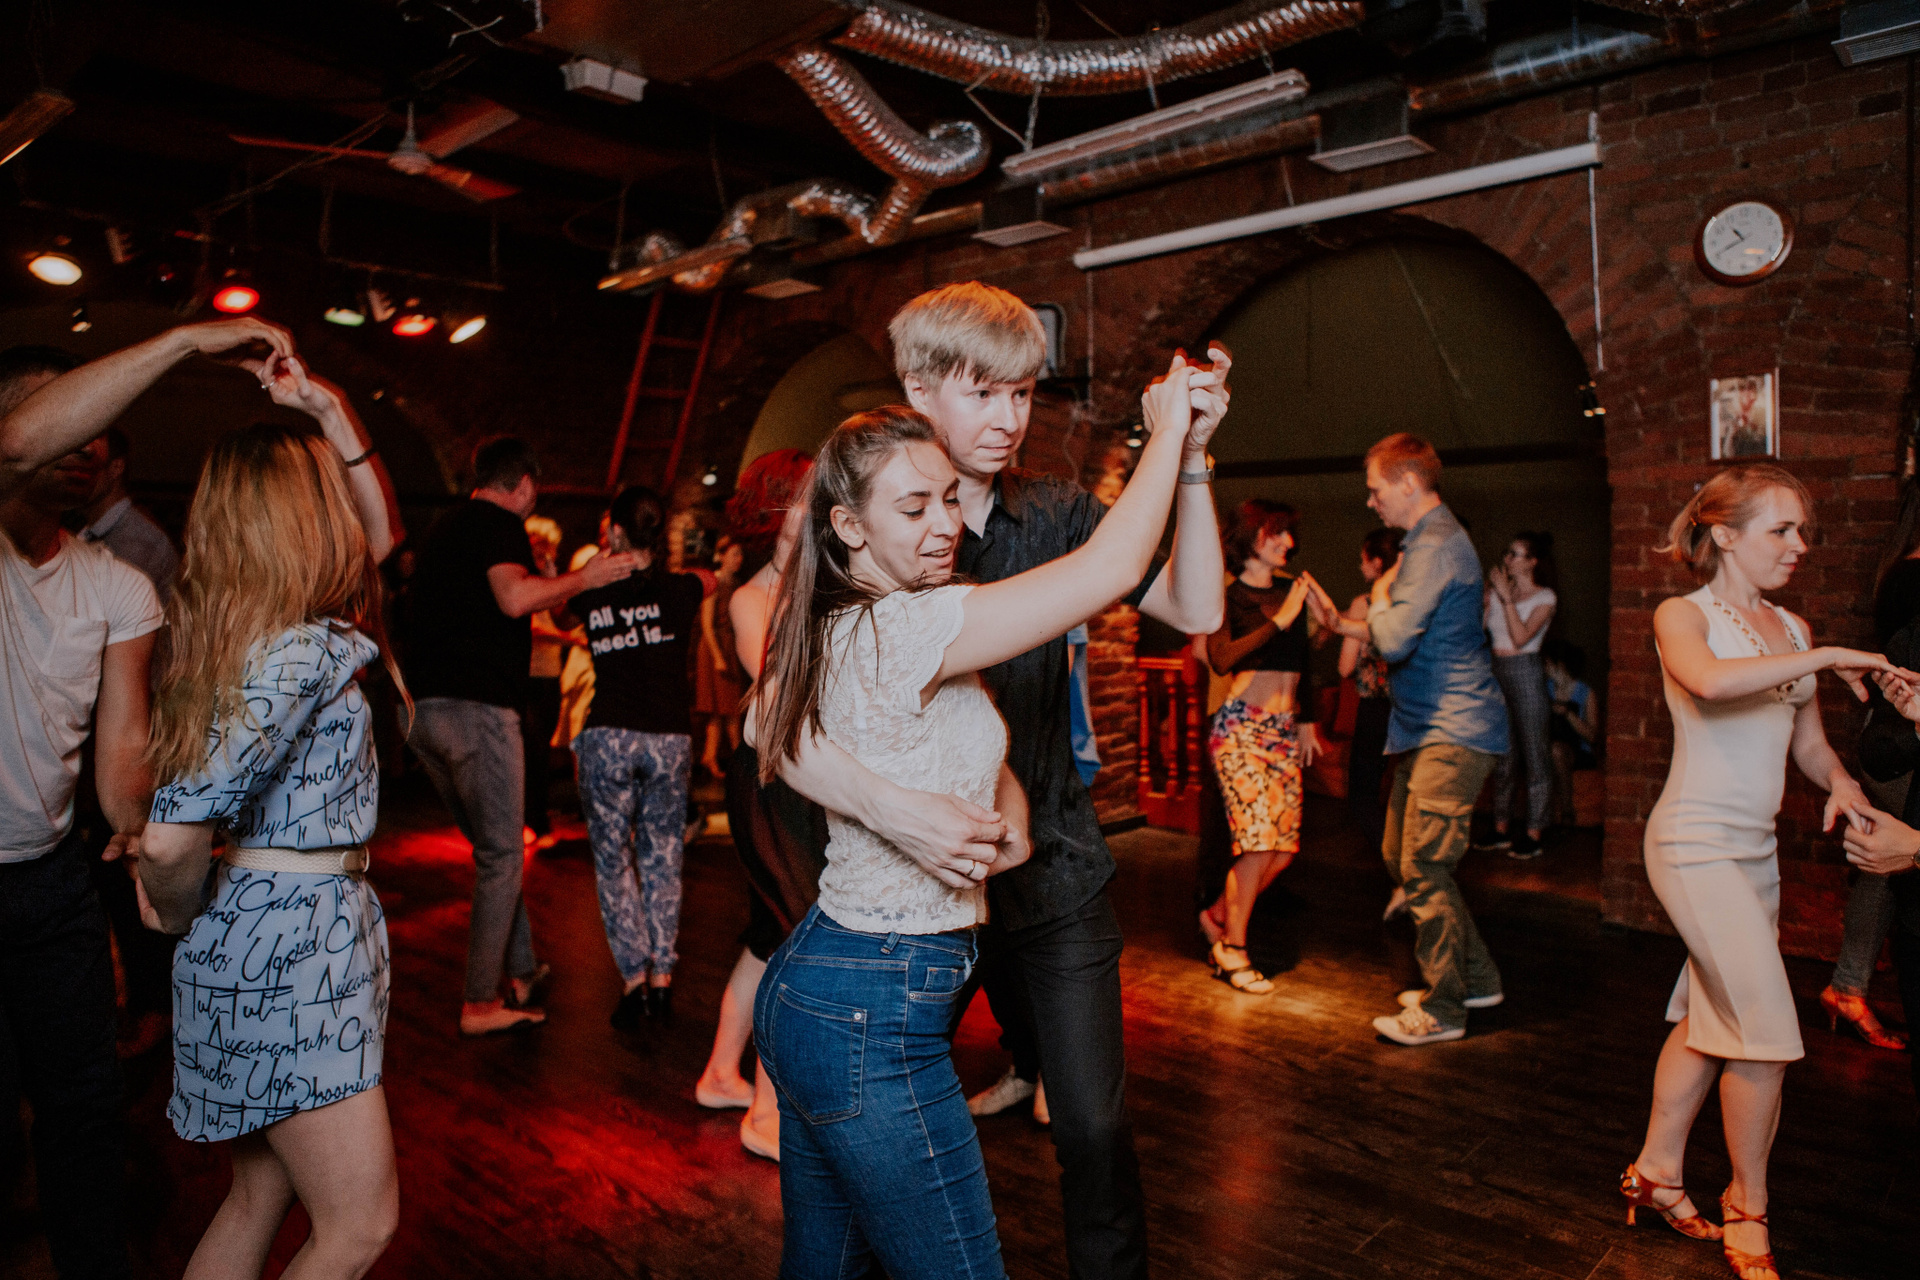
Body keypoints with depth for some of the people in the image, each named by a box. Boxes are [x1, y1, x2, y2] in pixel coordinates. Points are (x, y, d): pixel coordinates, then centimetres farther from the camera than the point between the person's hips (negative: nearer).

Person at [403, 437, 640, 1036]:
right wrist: (584, 578, -9)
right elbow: (515, 596, -24)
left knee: (492, 848, 18)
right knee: (502, 857, 1)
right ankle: (481, 1004, 5)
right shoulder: (499, 523, -5)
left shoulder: (444, 528, 22)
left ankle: (520, 970, 26)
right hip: (475, 706, -9)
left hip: (423, 709, 9)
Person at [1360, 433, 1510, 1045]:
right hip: (1432, 729, 11)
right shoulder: (1431, 540, 18)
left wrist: (1379, 599, -6)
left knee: (1424, 868, -6)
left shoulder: (1435, 545, -16)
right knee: (1402, 857, 14)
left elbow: (1395, 639, -24)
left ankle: (1443, 1010, 7)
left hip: (1452, 734, -11)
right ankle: (1475, 977, 26)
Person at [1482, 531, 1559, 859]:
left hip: (1525, 671, -6)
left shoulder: (1544, 597, -2)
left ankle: (1534, 835, 1)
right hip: (1497, 671, 6)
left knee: (1534, 754, -3)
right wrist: (1487, 595, -1)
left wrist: (1506, 596, -14)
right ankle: (1501, 829, 16)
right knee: (1501, 754, 9)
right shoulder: (1498, 591, 13)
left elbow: (1521, 637, -16)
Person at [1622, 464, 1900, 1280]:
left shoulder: (1790, 629, 13)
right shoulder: (1682, 616, -7)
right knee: (1767, 1031, -6)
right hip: (1697, 842, -7)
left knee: (1709, 1019, 13)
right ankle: (1747, 1209, 13)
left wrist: (1841, 781, -4)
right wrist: (1826, 657, -24)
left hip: (1756, 846, 7)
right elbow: (1710, 680, -31)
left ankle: (1656, 1171, 26)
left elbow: (1808, 743, 17)